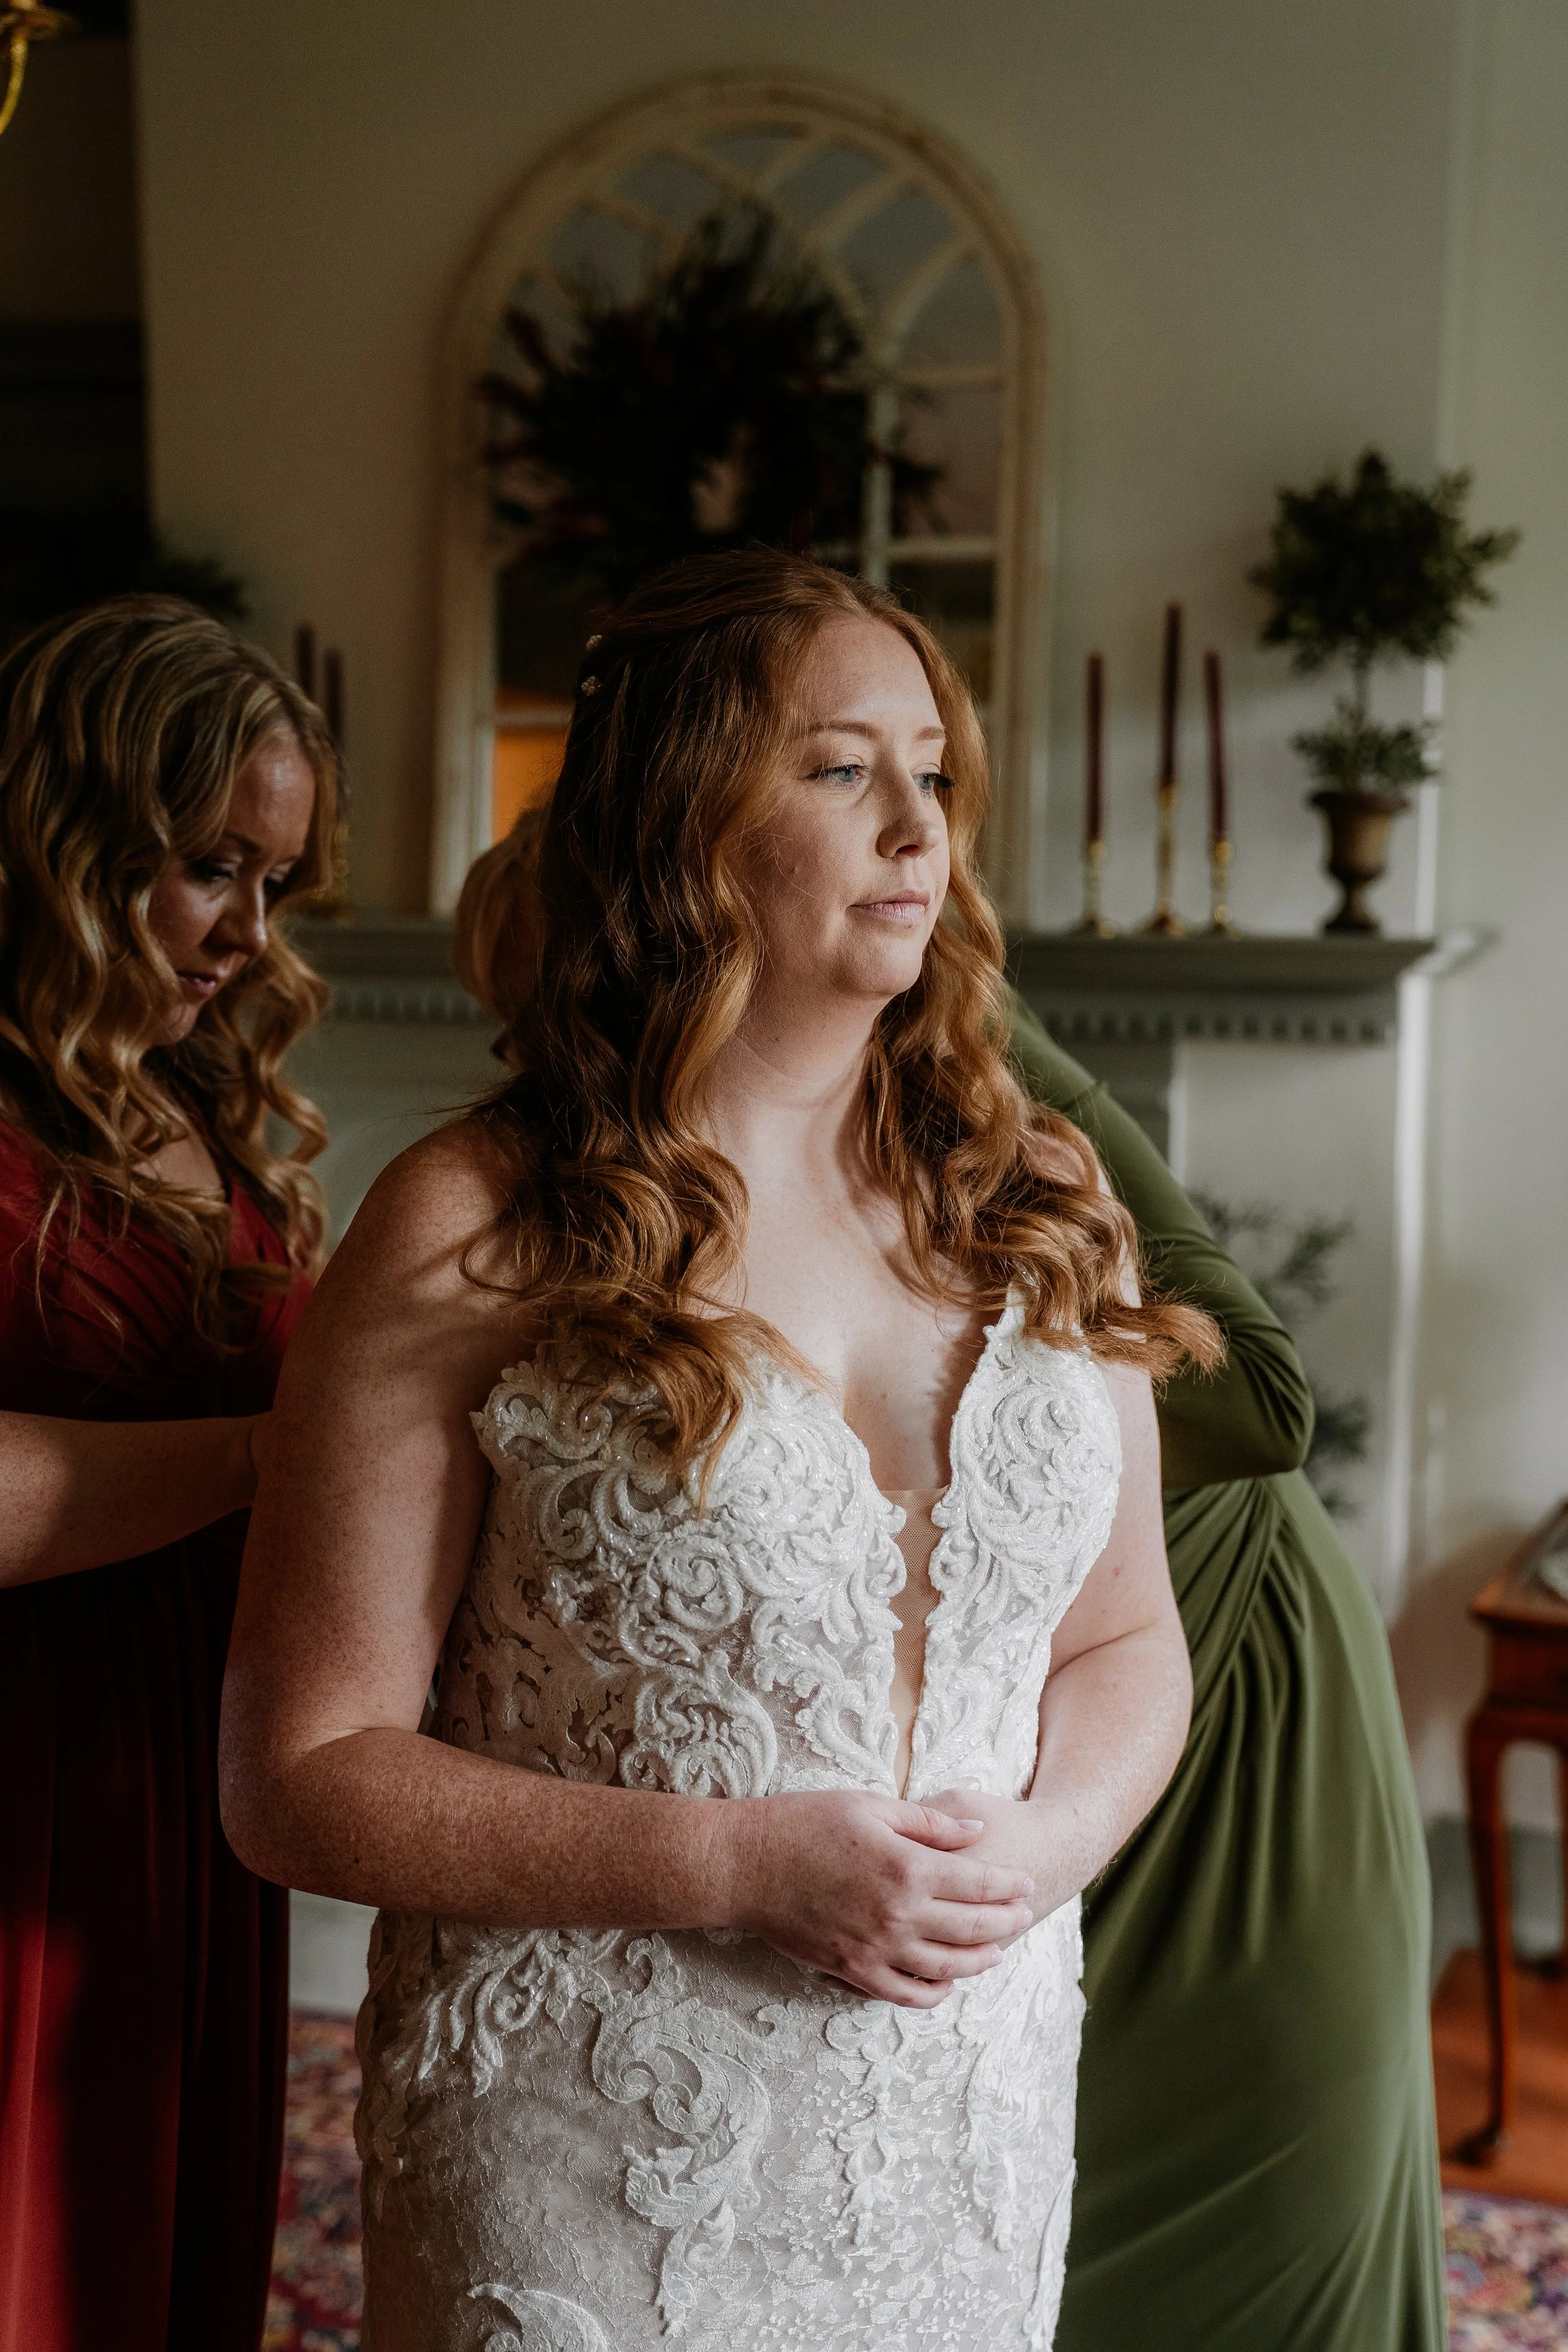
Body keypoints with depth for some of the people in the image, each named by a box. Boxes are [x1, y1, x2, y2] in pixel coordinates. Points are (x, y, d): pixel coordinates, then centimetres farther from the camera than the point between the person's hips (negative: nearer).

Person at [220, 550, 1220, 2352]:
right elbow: (300, 1771, -11)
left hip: (969, 2125, 4)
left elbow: (1126, 1638, 10)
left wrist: (1047, 1839, -11)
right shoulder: (472, 1237, -12)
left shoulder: (1039, 1206, 1)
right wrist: (739, 1866, -19)